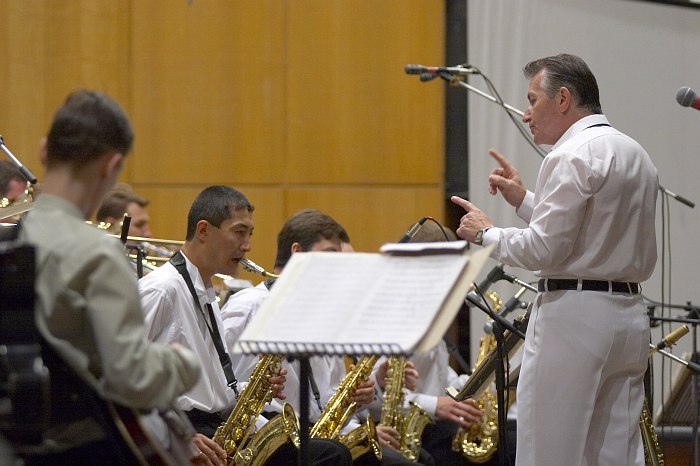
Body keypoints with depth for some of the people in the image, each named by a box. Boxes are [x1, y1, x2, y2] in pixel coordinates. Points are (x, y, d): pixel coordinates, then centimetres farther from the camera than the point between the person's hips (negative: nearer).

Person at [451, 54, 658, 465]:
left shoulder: (573, 156, -12)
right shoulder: (635, 154, 17)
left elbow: (544, 249, -17)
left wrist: (486, 234, -1)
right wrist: (525, 200, 21)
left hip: (575, 314, -9)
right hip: (629, 313, 9)